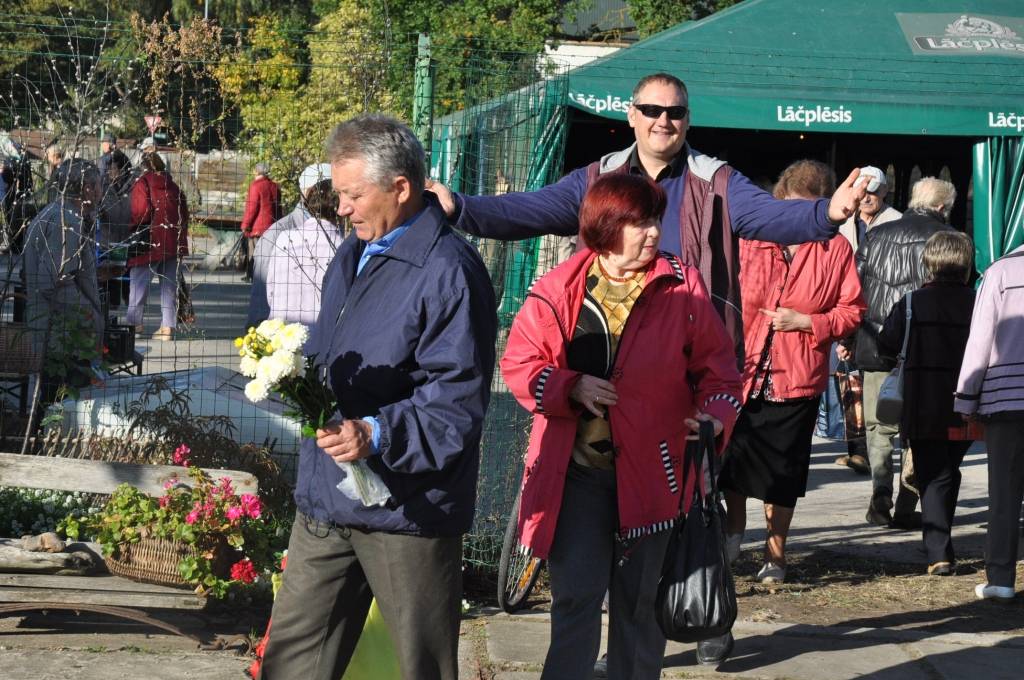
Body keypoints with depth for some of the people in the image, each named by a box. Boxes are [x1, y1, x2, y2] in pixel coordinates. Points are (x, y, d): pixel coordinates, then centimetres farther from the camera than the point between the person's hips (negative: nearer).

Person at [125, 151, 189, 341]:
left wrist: (134, 226, 3)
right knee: (169, 285, 9)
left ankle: (135, 324, 4)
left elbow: (141, 212, -15)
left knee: (138, 283, 5)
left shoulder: (142, 184, -6)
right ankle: (168, 326, 7)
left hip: (151, 242, -5)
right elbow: (184, 213, 11)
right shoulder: (173, 186, 10)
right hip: (174, 243, 5)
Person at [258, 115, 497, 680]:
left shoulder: (447, 273, -16)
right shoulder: (353, 255, 13)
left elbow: (457, 404, -20)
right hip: (324, 503, 8)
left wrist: (378, 434, -32)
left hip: (406, 509, -8)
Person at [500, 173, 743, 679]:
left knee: (639, 600, 11)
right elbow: (519, 362, 2)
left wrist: (715, 416, -15)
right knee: (575, 598, -1)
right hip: (576, 470, 0)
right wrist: (571, 387, -15)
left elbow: (716, 367, 4)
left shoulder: (682, 287, -1)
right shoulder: (558, 289, -1)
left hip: (652, 468, 0)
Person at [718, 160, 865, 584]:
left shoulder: (836, 249, 0)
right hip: (740, 372, 0)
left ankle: (775, 553, 23)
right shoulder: (749, 239, 1)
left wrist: (807, 322, -13)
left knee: (784, 472, 7)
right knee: (732, 458, 3)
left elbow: (853, 311, 2)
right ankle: (734, 528, 30)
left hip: (797, 379, 0)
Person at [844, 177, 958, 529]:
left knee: (878, 427, 13)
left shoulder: (876, 235, 9)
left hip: (874, 346, 3)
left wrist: (845, 338, 17)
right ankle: (905, 508, 2)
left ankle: (880, 499, 0)